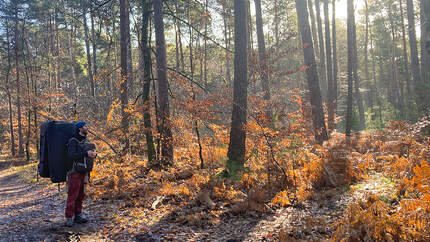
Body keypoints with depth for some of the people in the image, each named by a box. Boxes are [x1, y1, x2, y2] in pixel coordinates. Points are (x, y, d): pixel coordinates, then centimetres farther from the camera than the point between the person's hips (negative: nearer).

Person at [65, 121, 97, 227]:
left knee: (81, 195, 11)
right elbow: (71, 155, -22)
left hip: (84, 172, 7)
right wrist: (86, 153, -28)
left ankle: (78, 216, 19)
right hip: (74, 172, -7)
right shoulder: (73, 141, -9)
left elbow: (91, 152, 16)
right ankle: (69, 218, 0)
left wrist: (94, 154, -7)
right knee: (72, 195, -6)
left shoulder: (86, 141, 14)